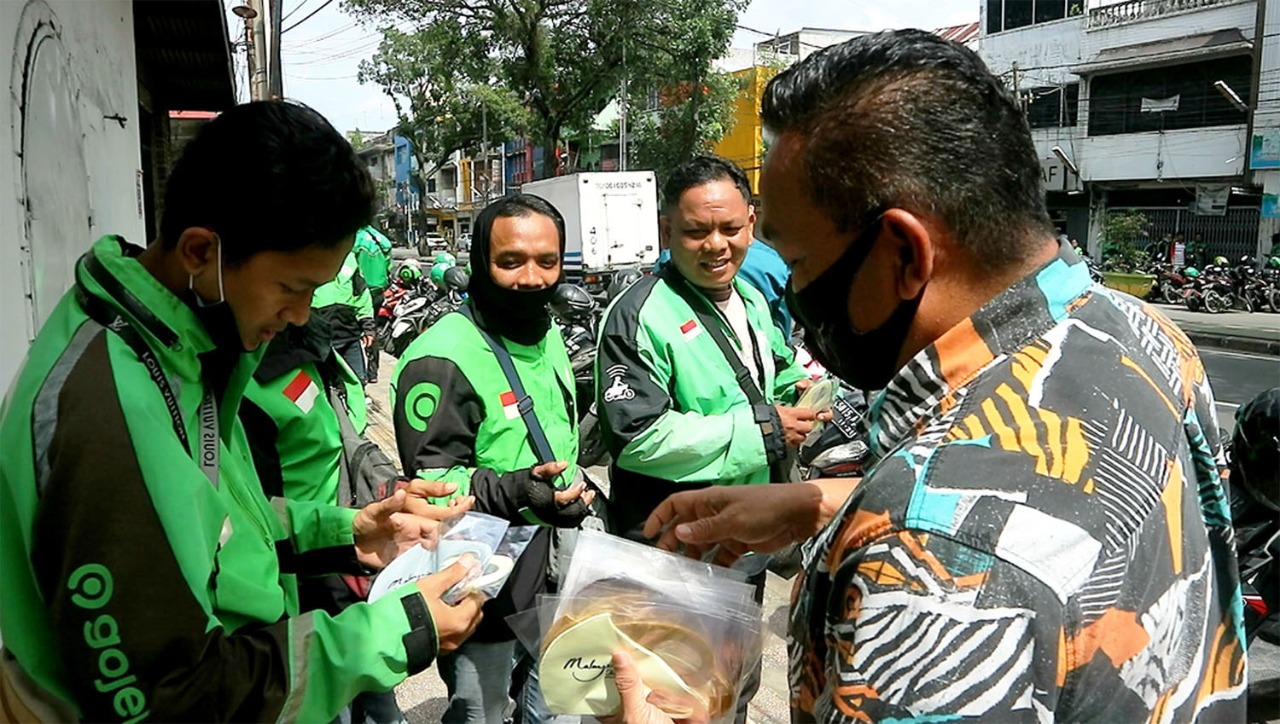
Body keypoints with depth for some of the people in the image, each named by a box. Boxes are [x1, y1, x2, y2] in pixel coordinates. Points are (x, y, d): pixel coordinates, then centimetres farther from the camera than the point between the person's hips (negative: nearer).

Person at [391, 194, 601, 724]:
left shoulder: (549, 337, 7)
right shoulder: (442, 358, -21)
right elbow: (432, 482, -21)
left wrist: (582, 497, 17)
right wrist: (513, 493, -35)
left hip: (554, 577, 8)